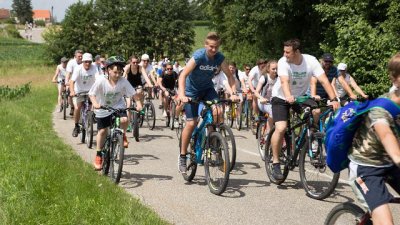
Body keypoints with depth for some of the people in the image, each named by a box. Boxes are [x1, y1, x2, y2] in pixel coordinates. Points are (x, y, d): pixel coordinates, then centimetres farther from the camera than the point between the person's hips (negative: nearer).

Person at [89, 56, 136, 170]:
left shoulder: (123, 81, -19)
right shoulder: (101, 81, -23)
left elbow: (133, 94, -14)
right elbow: (91, 94, -17)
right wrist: (95, 103, -35)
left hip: (118, 106, 1)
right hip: (103, 109, -1)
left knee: (124, 120, -29)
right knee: (102, 131, 3)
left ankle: (123, 136, 4)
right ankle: (98, 155, 22)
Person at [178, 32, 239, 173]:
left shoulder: (219, 58, -12)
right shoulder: (198, 56, -25)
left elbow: (229, 76, -5)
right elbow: (183, 75, -30)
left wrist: (233, 93, -19)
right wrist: (182, 94, -42)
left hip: (207, 88, 4)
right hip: (192, 90, -4)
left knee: (218, 112, -22)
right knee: (191, 123, -9)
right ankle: (182, 157, 6)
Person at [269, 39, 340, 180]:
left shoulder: (311, 61, -18)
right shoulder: (283, 62, -23)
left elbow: (324, 80, -25)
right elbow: (284, 81, -37)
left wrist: (333, 99, -37)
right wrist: (288, 97, -57)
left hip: (300, 97, 4)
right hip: (281, 98, -3)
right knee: (281, 128, -21)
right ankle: (275, 163, -6)